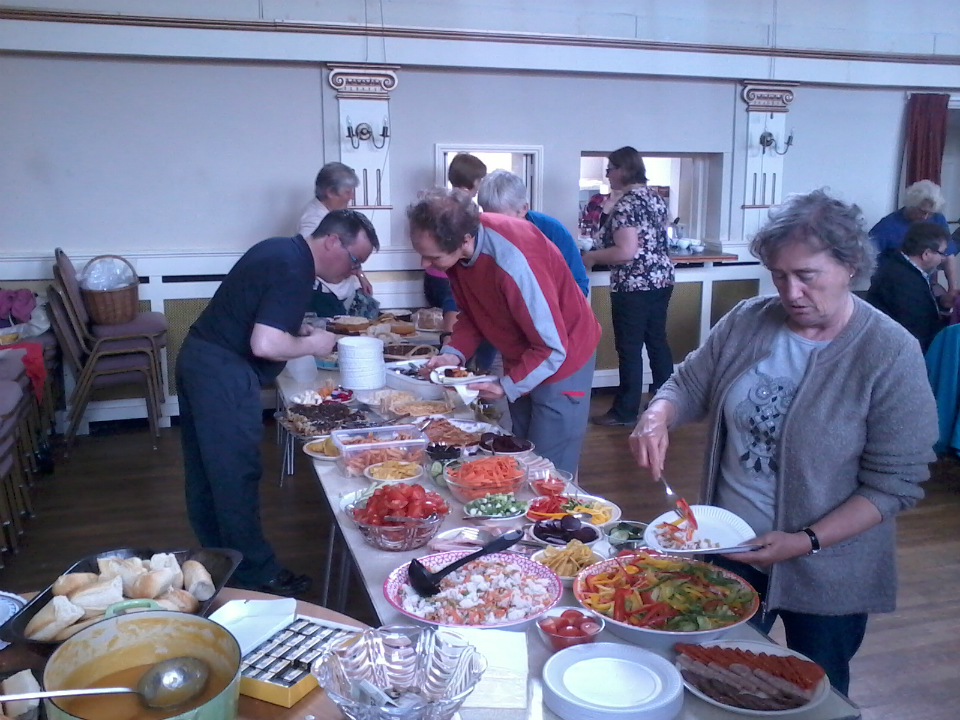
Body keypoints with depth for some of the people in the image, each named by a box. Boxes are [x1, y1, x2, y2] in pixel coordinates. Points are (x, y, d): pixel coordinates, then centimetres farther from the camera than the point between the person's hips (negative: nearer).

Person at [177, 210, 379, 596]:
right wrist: (313, 344, -10)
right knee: (237, 476, -1)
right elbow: (265, 345, -27)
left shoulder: (284, 250, 12)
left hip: (199, 358, 11)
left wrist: (305, 331, 13)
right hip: (224, 375, -11)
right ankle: (257, 575, 9)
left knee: (205, 472, 17)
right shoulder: (293, 271, -19)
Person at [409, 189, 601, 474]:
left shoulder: (512, 262, -36)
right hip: (521, 358, 8)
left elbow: (553, 348, -28)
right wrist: (455, 353, -13)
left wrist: (508, 387, -23)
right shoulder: (454, 243, -12)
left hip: (561, 359, -8)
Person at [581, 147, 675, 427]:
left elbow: (626, 252, -24)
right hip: (661, 279, 9)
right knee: (657, 341, 16)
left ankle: (625, 411, 8)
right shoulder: (654, 197, 11)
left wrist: (591, 257, -10)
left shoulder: (626, 203, -16)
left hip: (634, 285, -9)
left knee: (629, 348, -1)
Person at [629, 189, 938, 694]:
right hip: (729, 550, 4)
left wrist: (806, 542, -24)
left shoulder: (891, 354, -18)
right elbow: (689, 385, 4)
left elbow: (896, 483, -17)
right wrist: (658, 418, -19)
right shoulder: (747, 322, -6)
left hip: (824, 573, -3)